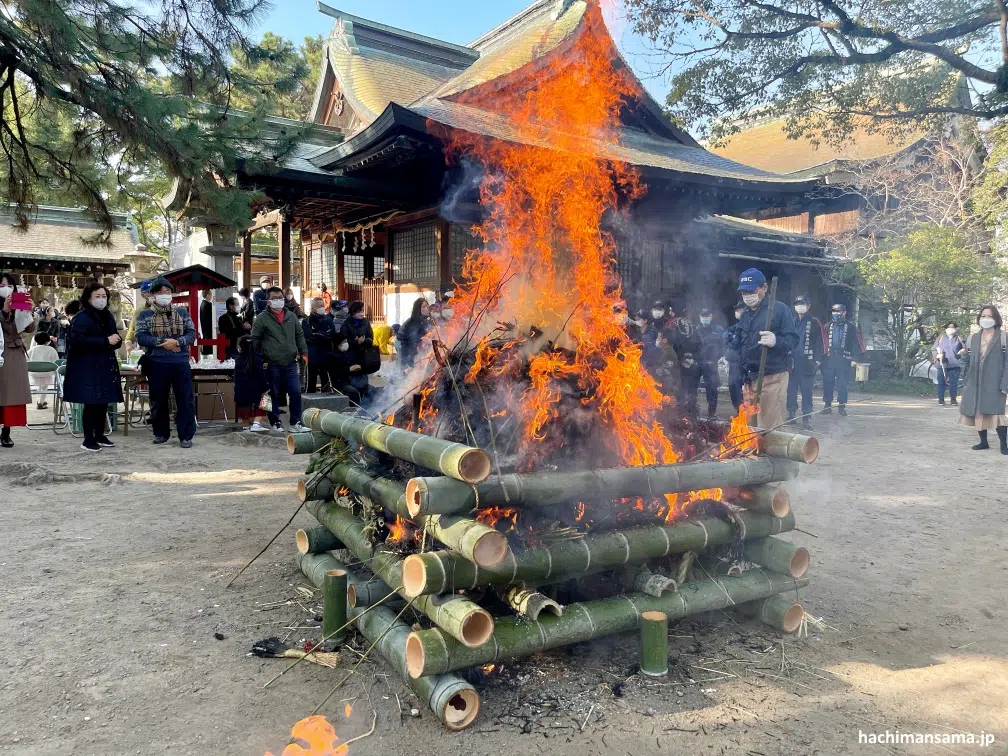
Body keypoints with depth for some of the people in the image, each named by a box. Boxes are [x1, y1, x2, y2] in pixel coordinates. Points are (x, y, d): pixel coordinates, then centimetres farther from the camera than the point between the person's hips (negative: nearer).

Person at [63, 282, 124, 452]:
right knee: (91, 403, -5)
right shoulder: (82, 318, -9)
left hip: (105, 365, 7)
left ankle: (100, 436, 21)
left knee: (104, 402, 10)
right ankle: (88, 440, 3)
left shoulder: (108, 316, 13)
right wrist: (106, 341, -23)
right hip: (87, 367, -7)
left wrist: (116, 340, -5)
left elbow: (115, 338, 20)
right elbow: (78, 340, -21)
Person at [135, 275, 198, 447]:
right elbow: (141, 337, -6)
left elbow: (192, 334, 2)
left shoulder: (182, 312, 10)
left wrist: (177, 341, -17)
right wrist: (163, 342, -18)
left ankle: (186, 435, 3)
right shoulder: (145, 315, 5)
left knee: (185, 399, -3)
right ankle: (161, 433, 23)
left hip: (181, 363, 0)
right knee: (158, 400, 9)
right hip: (156, 364, 0)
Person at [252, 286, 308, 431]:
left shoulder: (291, 316, 11)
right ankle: (275, 422, 19)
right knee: (274, 394, 6)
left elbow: (299, 336, 16)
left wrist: (304, 352, 7)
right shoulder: (262, 319, -2)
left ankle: (295, 422, 11)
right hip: (271, 364, -3)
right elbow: (255, 339, -1)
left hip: (290, 363, 3)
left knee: (296, 393, 0)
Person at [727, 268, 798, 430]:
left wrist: (776, 341, -29)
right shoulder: (745, 315, 17)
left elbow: (793, 339, -10)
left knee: (770, 427, -8)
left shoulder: (779, 309, -4)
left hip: (772, 377, -7)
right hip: (750, 378, 7)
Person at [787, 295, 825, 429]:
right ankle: (791, 413, 17)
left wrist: (818, 360, -8)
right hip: (792, 361, 4)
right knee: (791, 388, 7)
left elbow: (820, 342, -2)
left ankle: (807, 417, -1)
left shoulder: (815, 322, 1)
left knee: (806, 389, -4)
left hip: (807, 363, -4)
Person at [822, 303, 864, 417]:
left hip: (843, 360, -2)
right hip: (829, 359, 2)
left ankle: (842, 405, 8)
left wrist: (855, 357, -5)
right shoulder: (828, 326, 10)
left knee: (842, 384, 0)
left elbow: (856, 343, 2)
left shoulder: (851, 328, 3)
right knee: (827, 382, 2)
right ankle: (828, 405, 10)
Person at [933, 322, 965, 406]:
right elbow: (933, 350, 7)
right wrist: (937, 355, -13)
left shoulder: (959, 339, 8)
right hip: (942, 365, 0)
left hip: (955, 365, 0)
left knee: (953, 383, 4)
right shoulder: (940, 338, 8)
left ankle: (953, 399, 15)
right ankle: (941, 399, 10)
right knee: (941, 383, 0)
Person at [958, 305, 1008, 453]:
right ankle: (983, 441, 22)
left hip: (994, 383, -4)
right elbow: (967, 361, 15)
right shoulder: (973, 338, 10)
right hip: (974, 382, 4)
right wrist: (963, 355, -7)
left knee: (996, 412, -11)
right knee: (977, 412, 9)